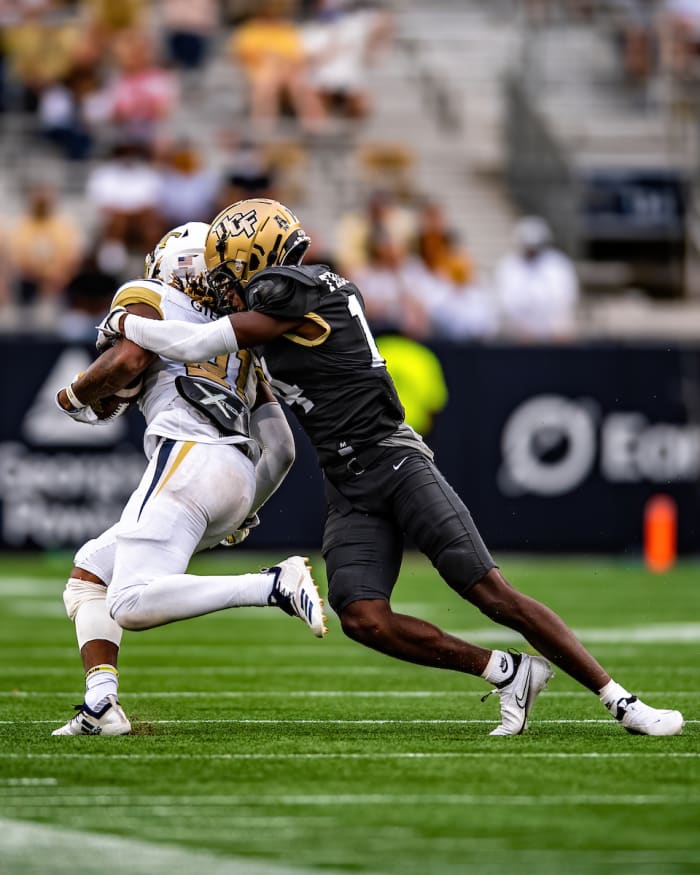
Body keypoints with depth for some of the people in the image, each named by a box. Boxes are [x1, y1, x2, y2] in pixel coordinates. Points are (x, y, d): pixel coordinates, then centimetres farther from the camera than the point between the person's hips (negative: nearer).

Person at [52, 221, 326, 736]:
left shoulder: (148, 300, 12)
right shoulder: (237, 343, 31)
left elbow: (128, 360, -10)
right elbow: (281, 448, 23)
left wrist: (76, 397, 9)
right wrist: (245, 512, 33)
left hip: (189, 456, -8)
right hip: (240, 479, 8)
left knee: (133, 605, -19)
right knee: (89, 573, 17)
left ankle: (277, 586, -27)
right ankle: (101, 705, -2)